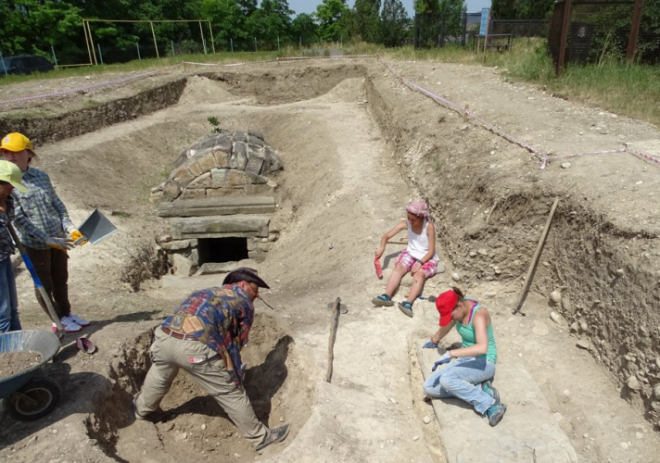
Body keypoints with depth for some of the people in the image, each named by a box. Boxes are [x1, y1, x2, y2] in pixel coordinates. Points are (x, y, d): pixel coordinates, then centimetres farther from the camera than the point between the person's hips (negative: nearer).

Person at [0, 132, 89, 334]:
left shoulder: (41, 175, 1)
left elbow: (57, 204, 9)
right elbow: (18, 219, -16)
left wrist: (70, 228, -3)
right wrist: (47, 239, -20)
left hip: (58, 239, 4)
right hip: (34, 244, -4)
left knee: (61, 281, 19)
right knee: (44, 285, 11)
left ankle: (67, 313, 38)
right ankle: (58, 320, 28)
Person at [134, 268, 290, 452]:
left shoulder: (207, 292, 33)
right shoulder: (244, 302, 15)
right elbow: (236, 343, 19)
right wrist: (234, 374, 33)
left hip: (164, 338, 7)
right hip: (195, 346, -6)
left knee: (157, 379, 37)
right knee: (231, 392, 10)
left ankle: (142, 410, 63)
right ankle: (260, 437, 23)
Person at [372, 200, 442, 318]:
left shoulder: (429, 226, -19)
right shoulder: (405, 224, -9)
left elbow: (431, 251, -16)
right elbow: (387, 236, -7)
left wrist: (420, 263, -30)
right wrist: (382, 247, -28)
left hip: (427, 257, -3)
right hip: (411, 253, 4)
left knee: (419, 274, -33)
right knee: (398, 268, -26)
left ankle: (408, 303, -48)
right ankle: (386, 296, -39)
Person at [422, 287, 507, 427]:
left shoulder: (478, 315, -26)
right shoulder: (459, 307, -2)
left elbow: (482, 348, -42)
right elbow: (446, 326, 19)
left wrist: (450, 353, -41)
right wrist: (434, 341, 33)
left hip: (484, 363, -8)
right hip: (466, 360, 8)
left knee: (446, 379, -35)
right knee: (429, 387, -10)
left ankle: (489, 404, -17)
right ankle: (480, 389, -9)